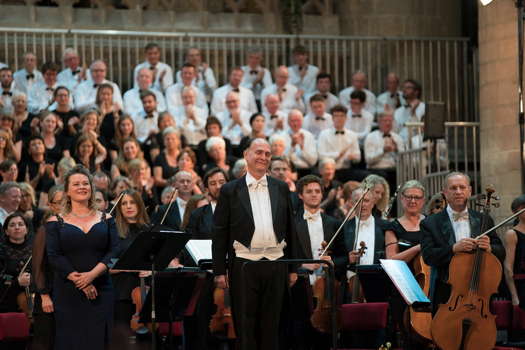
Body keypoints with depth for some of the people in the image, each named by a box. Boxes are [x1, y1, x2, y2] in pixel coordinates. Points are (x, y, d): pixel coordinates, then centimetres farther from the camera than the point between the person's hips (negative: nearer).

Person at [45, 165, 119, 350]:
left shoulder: (105, 219, 11)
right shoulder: (56, 222, 6)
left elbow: (114, 251, 0)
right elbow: (54, 256, -4)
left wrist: (92, 274, -16)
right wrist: (79, 282, -15)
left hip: (101, 292, 1)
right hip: (67, 293, -1)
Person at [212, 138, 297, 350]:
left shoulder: (281, 189, 10)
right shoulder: (230, 191, 2)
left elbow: (290, 228, 12)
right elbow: (220, 233, 0)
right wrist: (219, 271, -4)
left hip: (275, 263, 2)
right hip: (244, 264, -2)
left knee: (270, 323, 7)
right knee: (244, 323, 1)